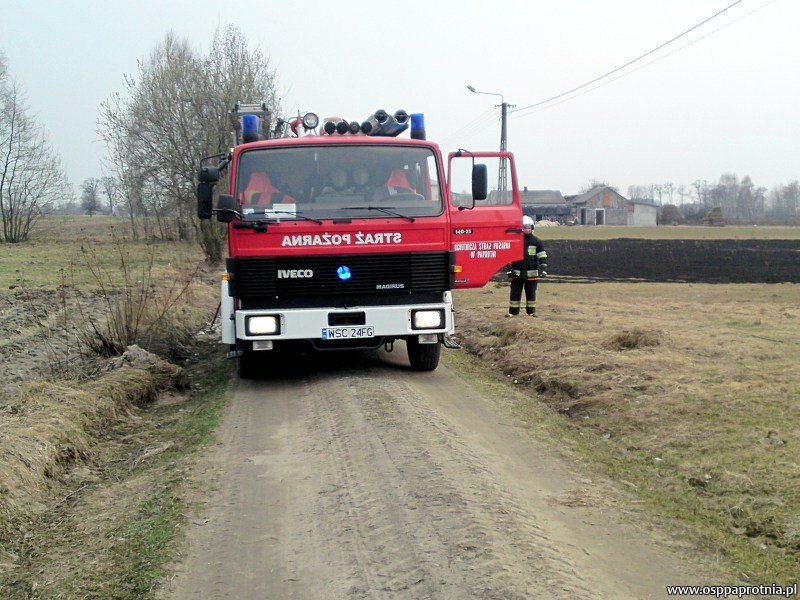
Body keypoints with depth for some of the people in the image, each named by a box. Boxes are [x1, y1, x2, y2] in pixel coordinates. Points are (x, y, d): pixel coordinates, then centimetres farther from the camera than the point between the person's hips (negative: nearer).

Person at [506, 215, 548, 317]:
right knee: (515, 292, 1)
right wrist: (510, 270, 2)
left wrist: (543, 269, -5)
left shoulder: (536, 241, 2)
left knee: (531, 293, 8)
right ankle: (513, 311, 8)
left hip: (531, 273, 0)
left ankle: (531, 311, 17)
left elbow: (542, 257, 4)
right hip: (517, 272, 0)